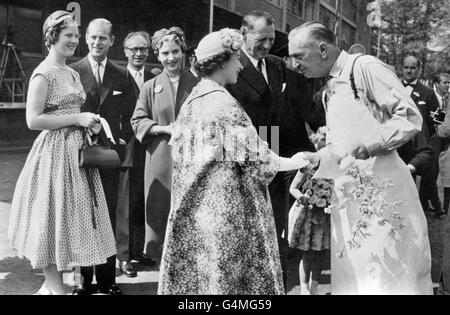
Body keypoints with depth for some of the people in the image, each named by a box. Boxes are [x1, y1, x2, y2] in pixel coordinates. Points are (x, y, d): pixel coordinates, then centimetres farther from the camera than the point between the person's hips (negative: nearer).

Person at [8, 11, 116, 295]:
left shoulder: (73, 74, 14)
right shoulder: (44, 74, -11)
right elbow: (33, 120, -18)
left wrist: (89, 121, 5)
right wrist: (77, 119, -17)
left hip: (76, 152, 9)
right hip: (55, 153, -9)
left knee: (71, 216, 13)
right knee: (54, 217, -1)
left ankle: (53, 283, 25)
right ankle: (55, 287, 9)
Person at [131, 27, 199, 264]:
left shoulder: (197, 85, 7)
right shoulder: (151, 87, 8)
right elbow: (137, 121, 6)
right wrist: (163, 129, -9)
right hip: (160, 158, 1)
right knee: (160, 210, 1)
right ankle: (163, 260, 13)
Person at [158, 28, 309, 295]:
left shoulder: (192, 100, 8)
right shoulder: (224, 103, -16)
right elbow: (253, 157, -16)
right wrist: (295, 163, -3)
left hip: (193, 207, 8)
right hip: (224, 209, -8)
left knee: (192, 273, 12)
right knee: (227, 275, 2)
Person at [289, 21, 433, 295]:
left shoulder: (365, 67, -8)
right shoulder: (330, 90, 18)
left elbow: (410, 118, -13)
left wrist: (367, 147, -22)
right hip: (347, 196, 8)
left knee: (391, 279, -1)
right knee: (350, 279, 10)